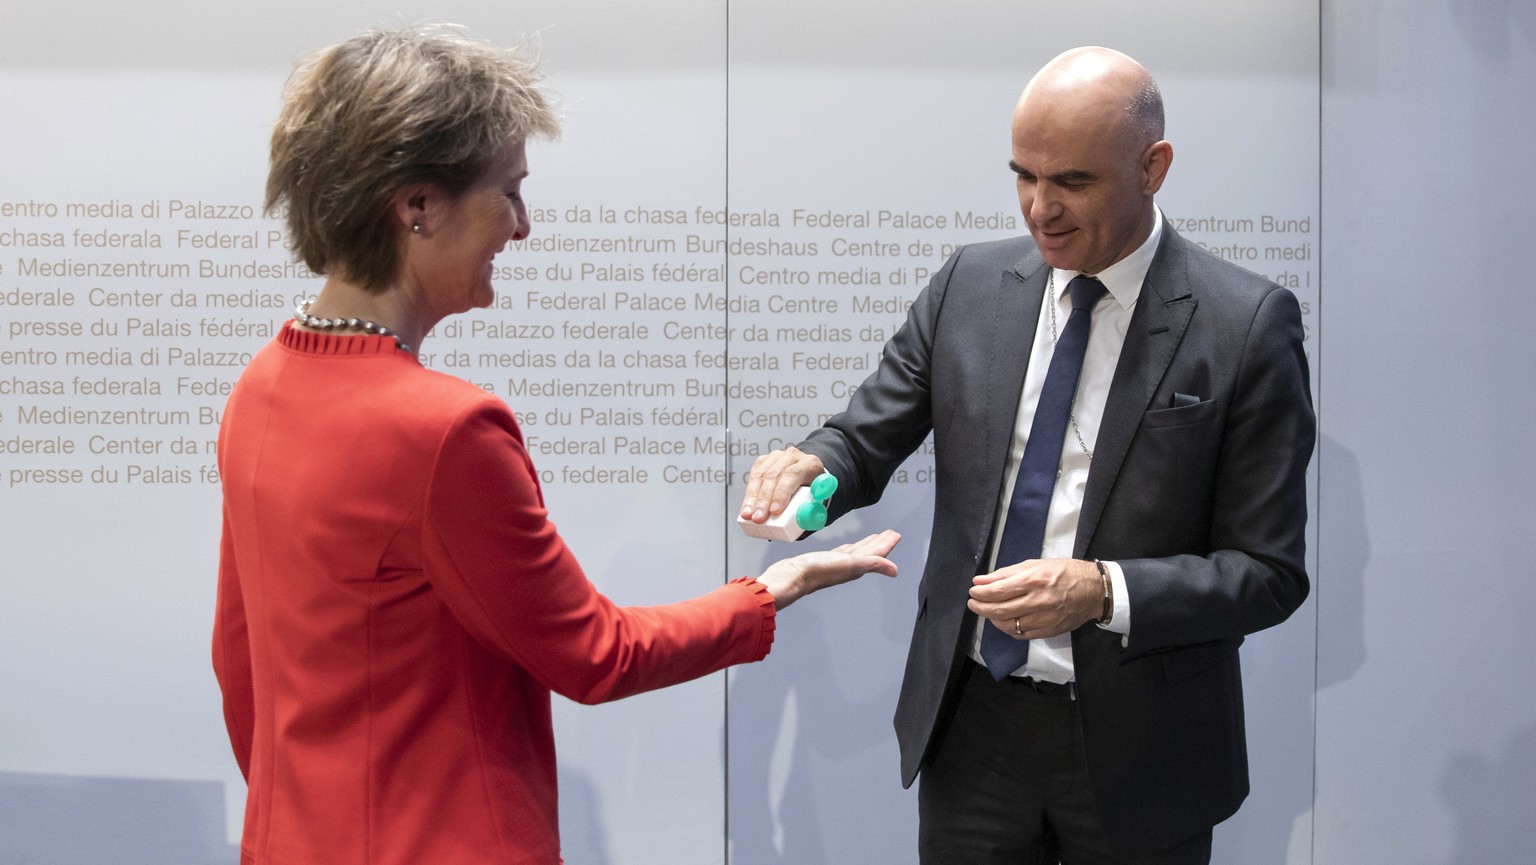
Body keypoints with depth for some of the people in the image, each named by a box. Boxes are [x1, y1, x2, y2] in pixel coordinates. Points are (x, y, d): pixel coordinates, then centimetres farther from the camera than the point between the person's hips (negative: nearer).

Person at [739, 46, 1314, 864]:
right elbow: (867, 438, 6)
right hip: (971, 727, 3)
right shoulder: (969, 284, 1)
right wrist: (808, 464, -17)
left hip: (1137, 748, -3)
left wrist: (1104, 591, -24)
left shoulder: (1246, 325, -11)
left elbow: (1268, 572, -9)